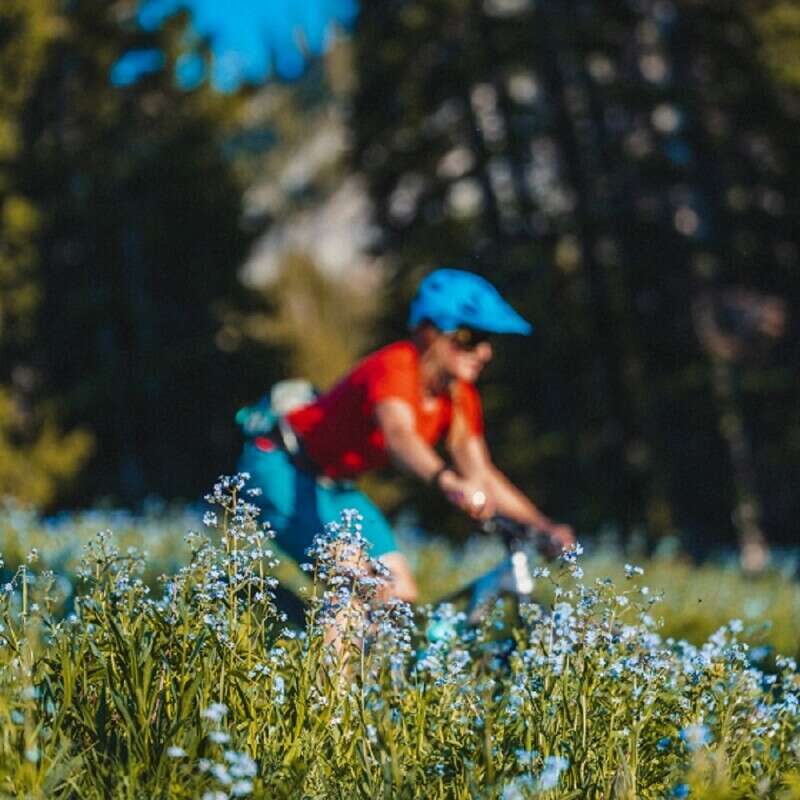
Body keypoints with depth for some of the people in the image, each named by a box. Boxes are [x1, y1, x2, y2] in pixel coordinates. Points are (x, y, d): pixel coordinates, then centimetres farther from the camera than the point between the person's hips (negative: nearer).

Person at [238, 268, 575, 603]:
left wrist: (545, 526, -14)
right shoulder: (395, 367, -29)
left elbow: (483, 475, -3)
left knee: (402, 595, -3)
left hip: (335, 486, 9)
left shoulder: (460, 398, -5)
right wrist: (448, 481, -68)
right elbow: (398, 436, -49)